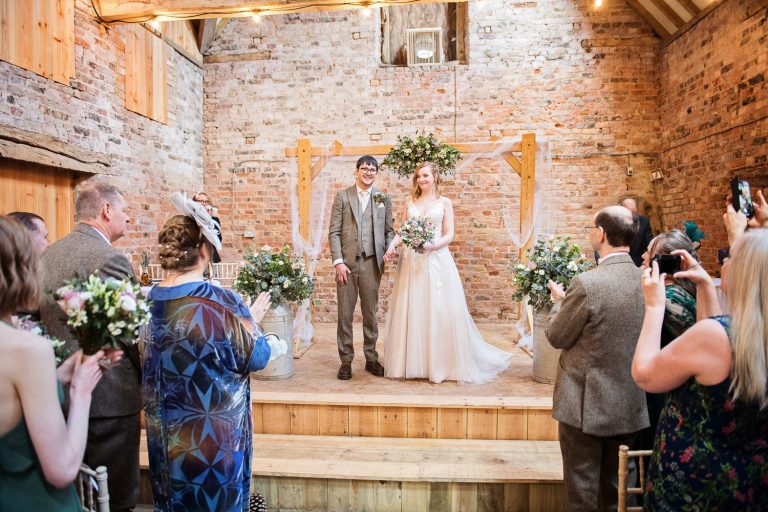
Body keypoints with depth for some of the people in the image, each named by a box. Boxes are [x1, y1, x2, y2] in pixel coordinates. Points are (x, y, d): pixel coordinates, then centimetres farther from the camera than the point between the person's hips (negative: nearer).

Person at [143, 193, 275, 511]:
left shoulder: (148, 302, -6)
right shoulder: (222, 302, -24)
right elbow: (258, 358, -14)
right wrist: (250, 320, 4)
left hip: (166, 436, 6)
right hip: (214, 437, -5)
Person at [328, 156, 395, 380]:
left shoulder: (384, 198, 9)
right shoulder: (342, 196, 5)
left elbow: (389, 230, 11)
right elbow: (334, 232, 0)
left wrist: (389, 250, -9)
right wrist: (338, 261, -9)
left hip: (372, 263, 1)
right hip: (347, 262, -1)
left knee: (370, 313, 10)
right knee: (345, 314, 4)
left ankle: (371, 359, 22)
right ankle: (346, 361, 16)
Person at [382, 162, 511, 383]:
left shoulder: (444, 202, 6)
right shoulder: (410, 203, 14)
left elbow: (449, 235, -1)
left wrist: (432, 246, -20)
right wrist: (392, 245, -9)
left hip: (436, 260, -3)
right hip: (412, 261, 3)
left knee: (439, 311, -2)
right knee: (410, 312, 3)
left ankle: (442, 364, 11)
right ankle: (413, 363, 15)